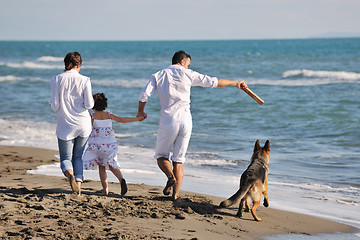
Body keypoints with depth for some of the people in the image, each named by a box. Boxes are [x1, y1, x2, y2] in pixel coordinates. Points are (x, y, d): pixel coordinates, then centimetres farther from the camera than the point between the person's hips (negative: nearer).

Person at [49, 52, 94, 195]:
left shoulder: (56, 80, -4)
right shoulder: (84, 80, -5)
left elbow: (55, 106, -7)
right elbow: (89, 105, -8)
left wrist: (51, 102, 15)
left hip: (65, 125, -1)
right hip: (83, 124, 1)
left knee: (65, 158, 6)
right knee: (78, 157, 15)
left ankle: (70, 174, -26)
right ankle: (78, 185, 1)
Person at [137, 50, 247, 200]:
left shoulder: (158, 75, 7)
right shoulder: (188, 74, 5)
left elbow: (144, 95, -3)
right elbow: (213, 82, 8)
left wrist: (141, 112, 16)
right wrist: (235, 83, 18)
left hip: (168, 121, -1)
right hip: (185, 121, 1)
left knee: (161, 156, 12)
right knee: (178, 160, 9)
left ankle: (171, 177, -17)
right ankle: (176, 193, 1)